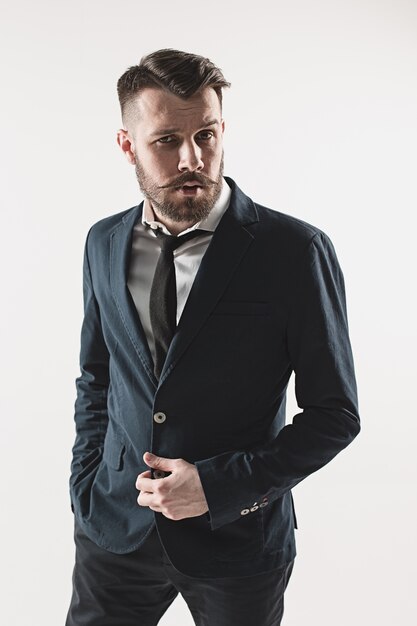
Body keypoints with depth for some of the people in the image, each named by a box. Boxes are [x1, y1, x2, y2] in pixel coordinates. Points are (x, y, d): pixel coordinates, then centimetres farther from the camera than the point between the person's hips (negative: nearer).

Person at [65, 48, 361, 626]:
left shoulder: (296, 251, -15)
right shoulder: (104, 243, 0)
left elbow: (335, 414, -10)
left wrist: (219, 486, -17)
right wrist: (86, 486, 4)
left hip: (237, 534, -3)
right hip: (116, 528, 4)